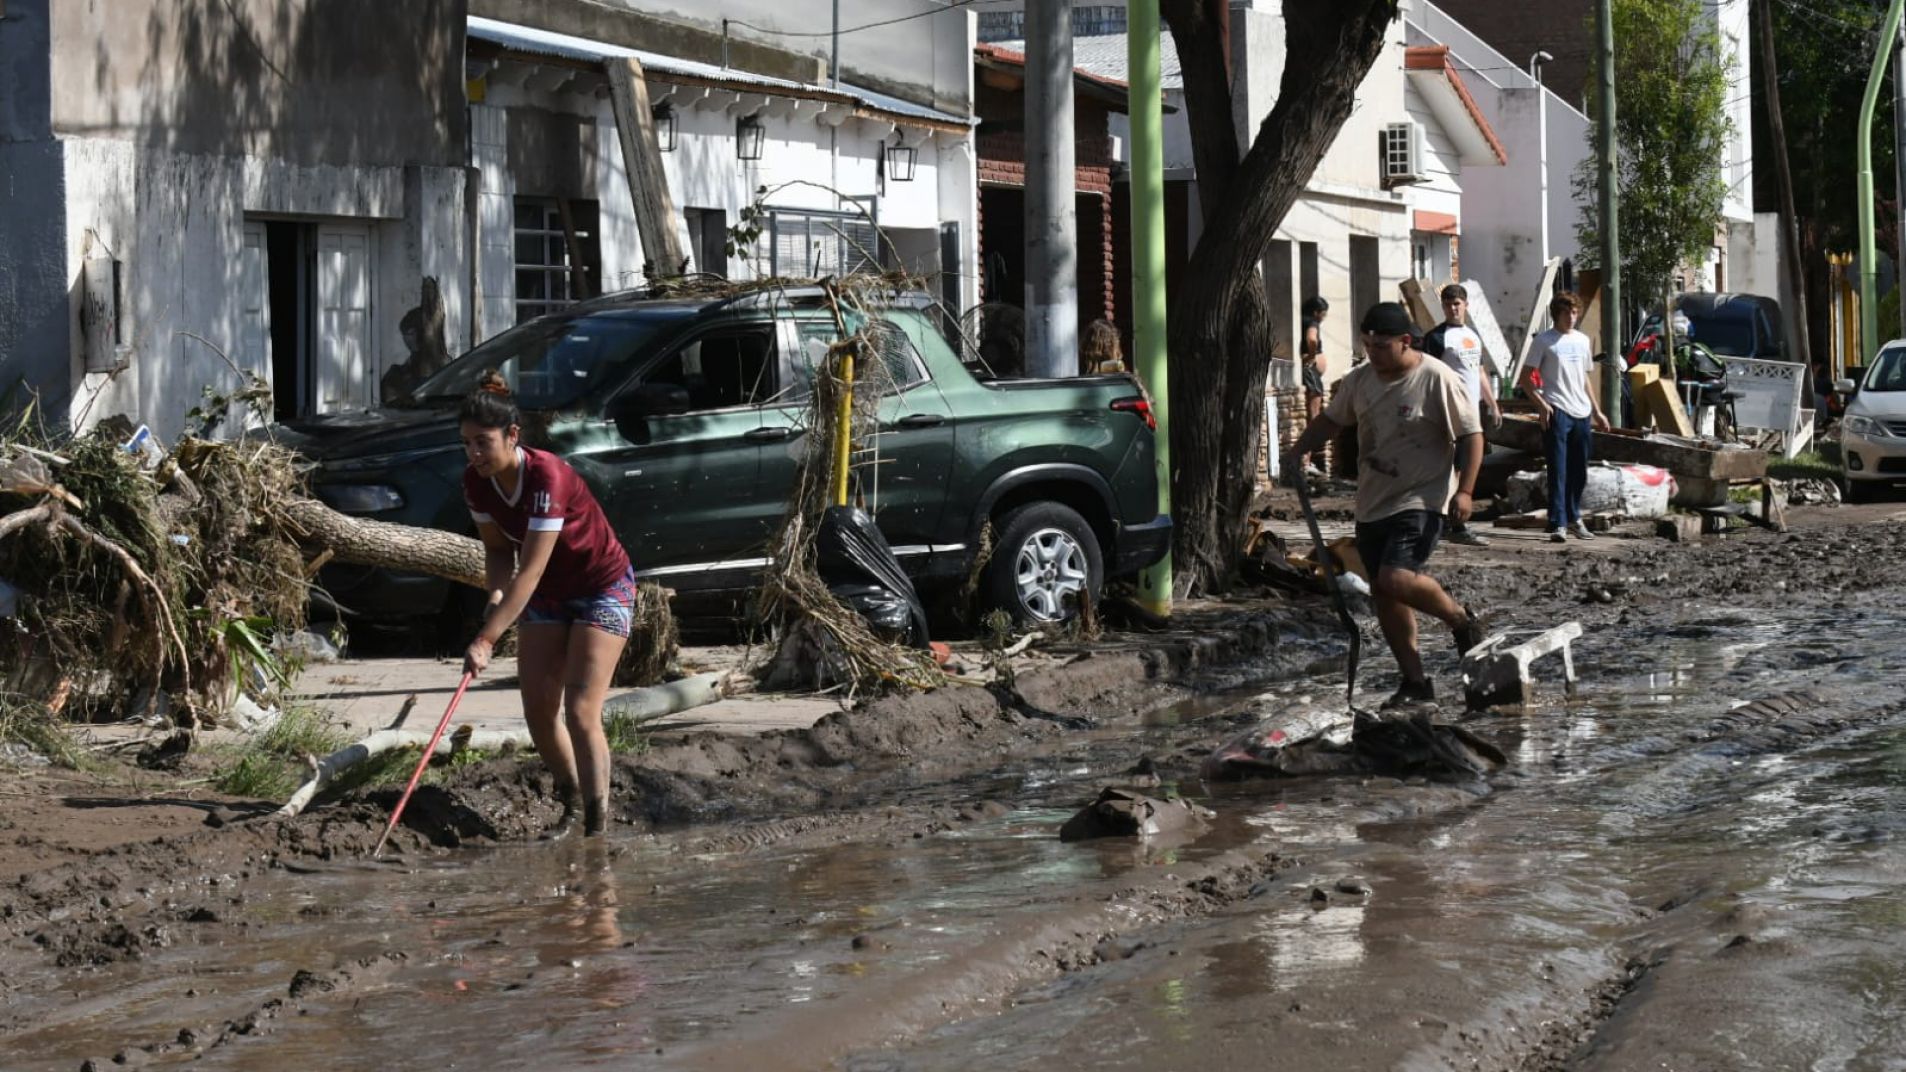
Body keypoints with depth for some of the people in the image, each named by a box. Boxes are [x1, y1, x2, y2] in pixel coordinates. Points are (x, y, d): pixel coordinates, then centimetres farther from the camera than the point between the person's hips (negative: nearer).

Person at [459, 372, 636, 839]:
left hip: (603, 590, -7)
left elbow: (530, 571, -36)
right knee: (538, 708, 1)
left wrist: (486, 639, -39)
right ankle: (571, 806, 22)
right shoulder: (477, 482, -11)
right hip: (548, 594, 7)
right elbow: (498, 548, 4)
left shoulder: (546, 476, -33)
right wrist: (496, 595, -18)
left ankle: (596, 829, -11)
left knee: (580, 712, -15)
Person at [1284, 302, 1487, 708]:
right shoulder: (1359, 379, 6)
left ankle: (1462, 620, 4)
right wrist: (1295, 452, 9)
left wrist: (1465, 490, -18)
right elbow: (1331, 420, 20)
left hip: (1420, 502, -7)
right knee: (1383, 594, 6)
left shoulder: (1438, 379, -12)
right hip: (1372, 504, 7)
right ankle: (1415, 682, 16)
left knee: (1397, 579, -23)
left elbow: (1471, 435, -10)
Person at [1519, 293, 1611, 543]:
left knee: (1579, 471, 12)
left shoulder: (1582, 340, 16)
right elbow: (1526, 378, -4)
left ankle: (1574, 518, 26)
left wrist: (1597, 411, 21)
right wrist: (1541, 403, -17)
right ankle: (1557, 524, -11)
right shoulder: (1544, 341, -2)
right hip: (1557, 411, -6)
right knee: (1558, 470, -9)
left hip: (1582, 412, 6)